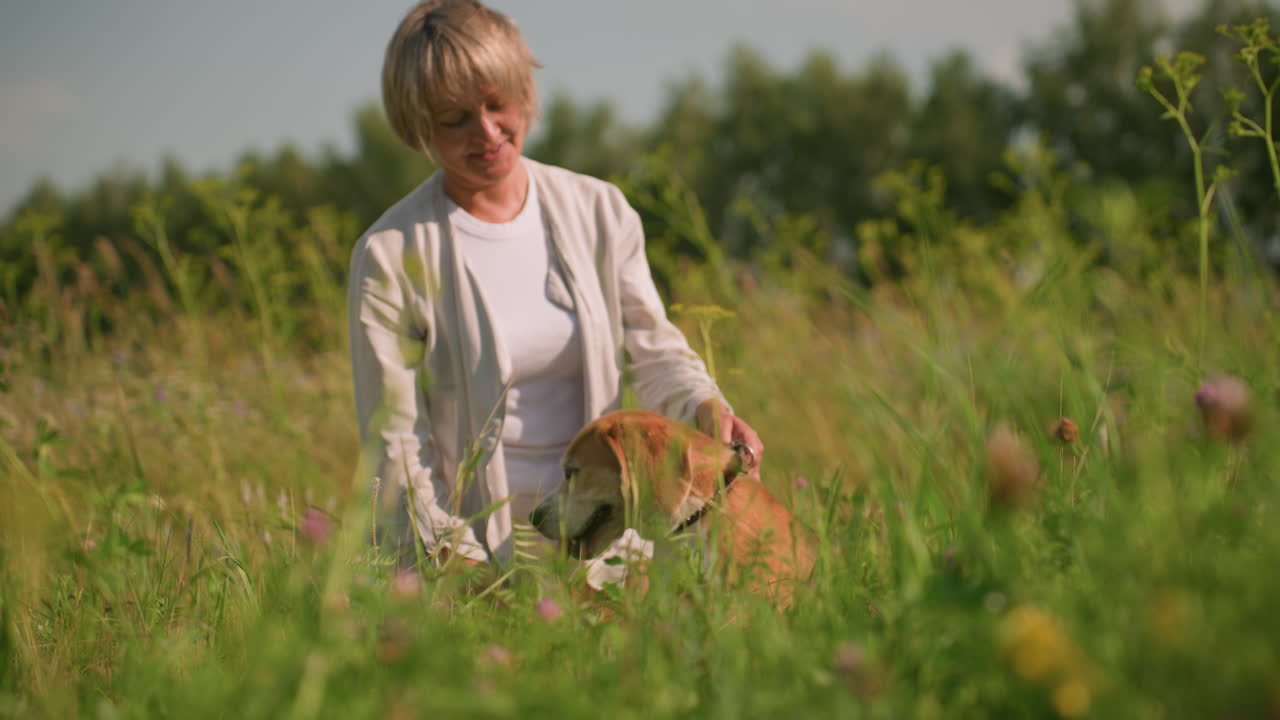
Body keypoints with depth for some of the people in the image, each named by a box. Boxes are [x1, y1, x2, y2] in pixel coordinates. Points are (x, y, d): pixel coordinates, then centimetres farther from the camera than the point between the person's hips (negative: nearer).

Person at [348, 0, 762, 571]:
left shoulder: (598, 212, 8)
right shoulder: (390, 256, -4)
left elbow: (653, 350, 11)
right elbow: (395, 444, -5)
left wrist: (706, 406, -11)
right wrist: (454, 564, -16)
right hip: (475, 547, -3)